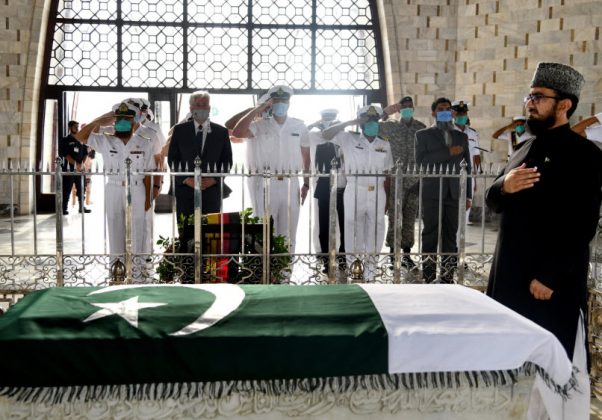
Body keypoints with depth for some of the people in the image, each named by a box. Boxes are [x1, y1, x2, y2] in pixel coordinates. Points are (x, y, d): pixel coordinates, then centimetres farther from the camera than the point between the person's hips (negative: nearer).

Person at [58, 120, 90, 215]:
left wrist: (82, 164, -4)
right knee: (67, 189, -4)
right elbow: (65, 154, -8)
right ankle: (64, 208, 0)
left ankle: (82, 207, 12)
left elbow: (85, 153, 12)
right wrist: (76, 164, -15)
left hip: (80, 169, 4)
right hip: (69, 168, -4)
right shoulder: (65, 140, 1)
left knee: (81, 189, 6)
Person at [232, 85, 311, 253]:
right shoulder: (260, 126, 1)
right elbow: (237, 133, -17)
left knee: (288, 233, 9)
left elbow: (306, 157, 13)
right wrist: (256, 110, -13)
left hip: (290, 184, 2)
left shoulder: (299, 126, 8)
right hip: (266, 184, -2)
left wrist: (306, 184, 9)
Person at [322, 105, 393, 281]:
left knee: (375, 229, 6)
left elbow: (387, 173, 12)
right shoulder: (349, 139, 1)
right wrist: (349, 123, -14)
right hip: (354, 191, -3)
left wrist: (387, 198, 9)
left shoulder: (384, 145, 11)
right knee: (353, 228, 1)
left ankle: (370, 267, 18)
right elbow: (326, 135, -11)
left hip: (377, 192, 3)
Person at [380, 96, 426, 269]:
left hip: (415, 181, 2)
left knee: (410, 218, 6)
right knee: (394, 217, 1)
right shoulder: (391, 126, 3)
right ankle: (393, 253, 9)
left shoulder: (421, 128, 8)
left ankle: (406, 254, 13)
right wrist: (385, 112, -10)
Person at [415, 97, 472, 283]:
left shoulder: (461, 136, 17)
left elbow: (467, 166, 14)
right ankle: (429, 278, 2)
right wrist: (448, 152, -15)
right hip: (432, 194, -3)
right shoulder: (423, 135, 7)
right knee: (430, 237, -2)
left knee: (451, 237, 3)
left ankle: (448, 278, 9)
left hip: (455, 194, 3)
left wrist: (468, 195, 7)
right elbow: (421, 160, -9)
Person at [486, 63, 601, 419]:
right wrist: (503, 187, -8)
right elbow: (495, 203, 15)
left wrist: (550, 277, -20)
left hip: (553, 281, -7)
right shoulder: (526, 150, 13)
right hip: (511, 273, 7)